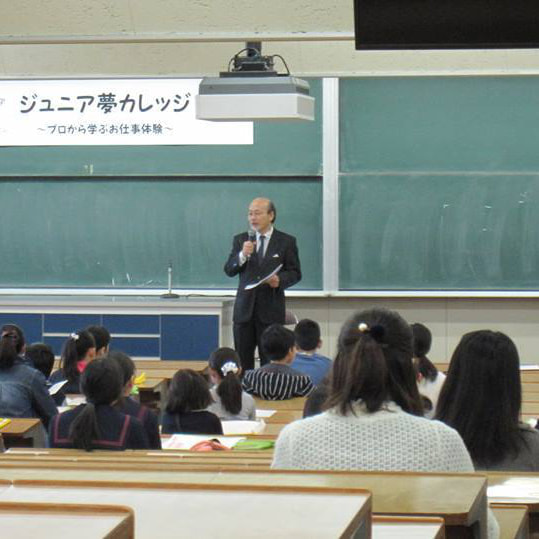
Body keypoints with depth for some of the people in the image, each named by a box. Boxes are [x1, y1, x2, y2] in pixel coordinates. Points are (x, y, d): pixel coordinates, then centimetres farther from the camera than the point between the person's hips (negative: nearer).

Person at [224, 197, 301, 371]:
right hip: (244, 308, 2)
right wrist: (242, 255, -16)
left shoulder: (286, 242, 3)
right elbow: (229, 270, 3)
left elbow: (295, 273, 3)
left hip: (271, 309, -2)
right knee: (242, 360, 3)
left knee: (270, 361, -2)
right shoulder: (241, 240, 10)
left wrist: (280, 280, -17)